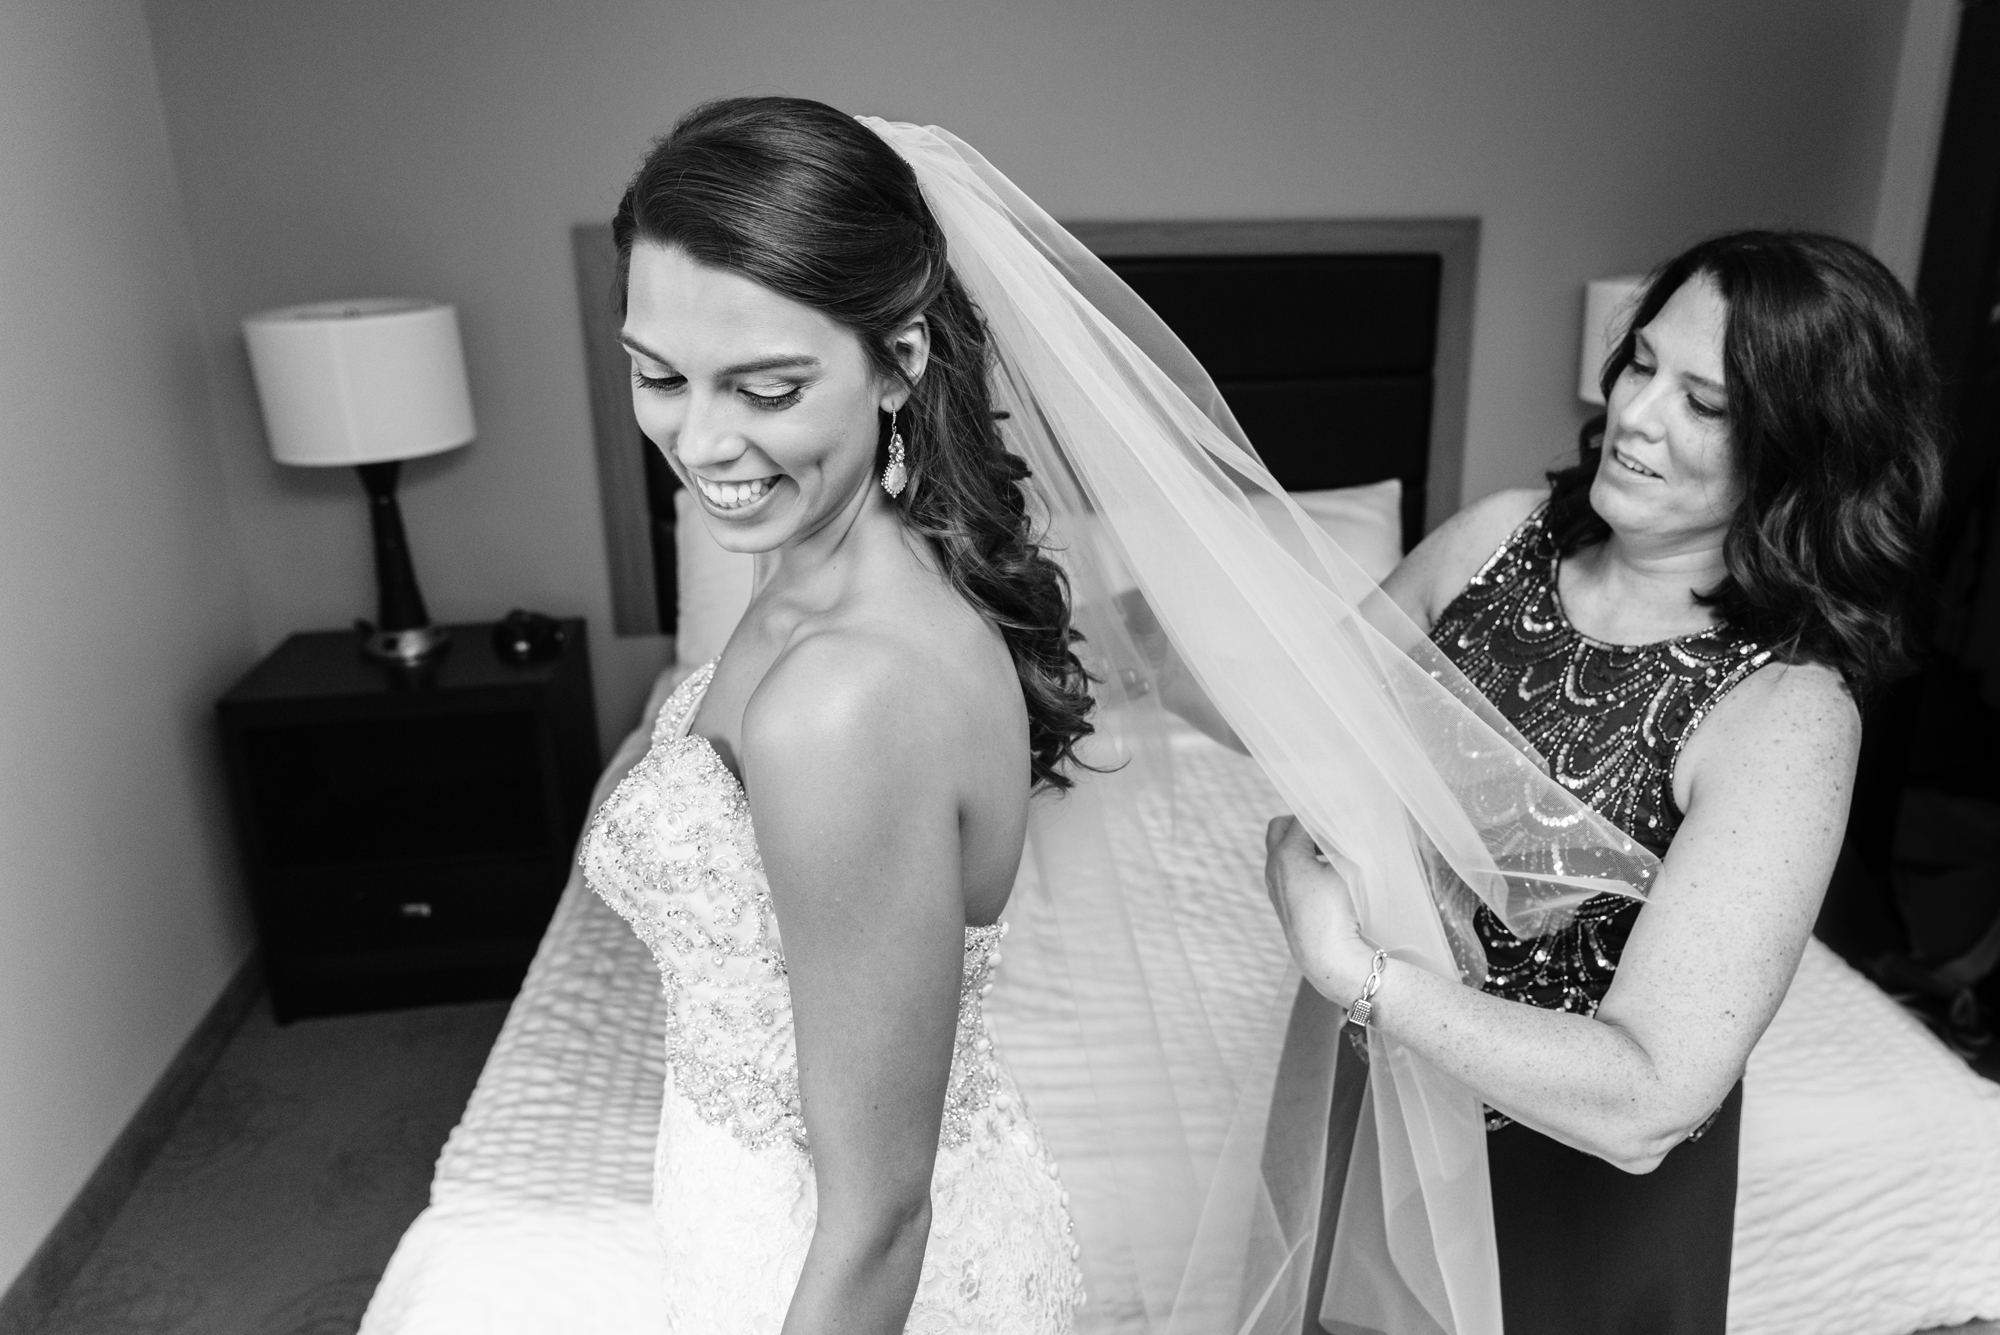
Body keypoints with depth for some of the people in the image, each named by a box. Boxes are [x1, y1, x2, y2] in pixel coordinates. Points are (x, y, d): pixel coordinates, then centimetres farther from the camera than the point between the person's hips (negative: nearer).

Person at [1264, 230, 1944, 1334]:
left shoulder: (1786, 715, -26)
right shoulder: (1504, 536, -12)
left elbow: (1646, 1104, -31)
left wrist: (1353, 970, -33)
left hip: (1572, 1181, -4)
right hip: (1384, 1090, 4)